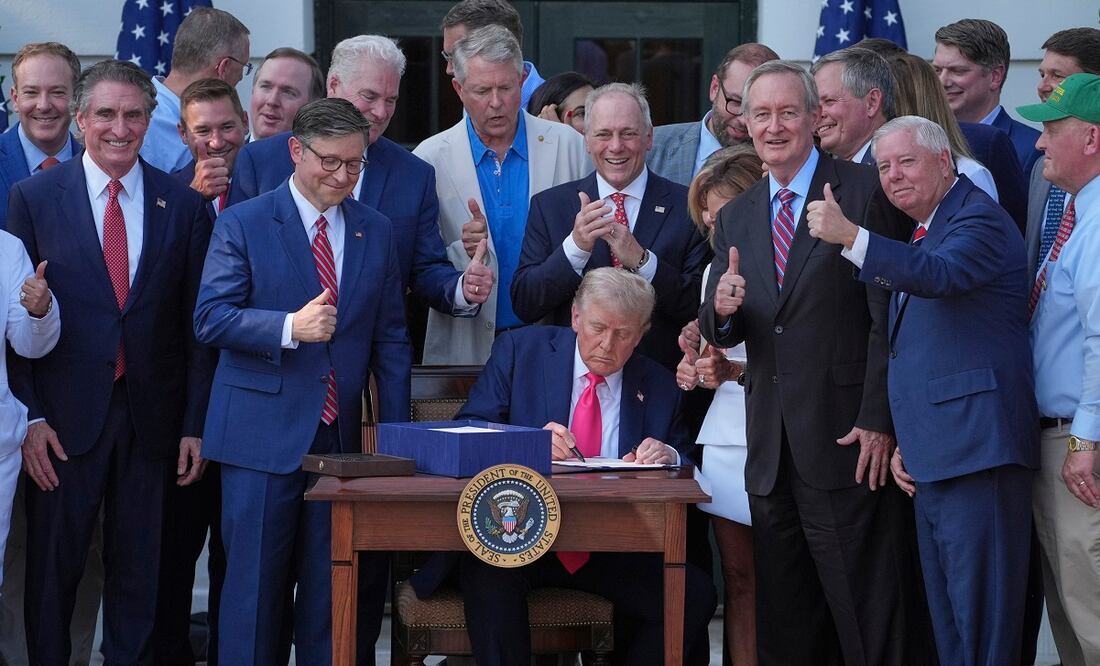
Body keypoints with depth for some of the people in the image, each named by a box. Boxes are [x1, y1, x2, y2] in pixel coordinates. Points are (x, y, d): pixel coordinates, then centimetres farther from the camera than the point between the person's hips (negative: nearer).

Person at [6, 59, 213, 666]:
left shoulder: (184, 206, 5)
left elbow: (196, 322, 6)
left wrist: (195, 424, 2)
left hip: (151, 419, 1)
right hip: (64, 418, -1)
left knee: (137, 574, 9)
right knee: (51, 570, 5)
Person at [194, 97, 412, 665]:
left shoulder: (376, 232, 11)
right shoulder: (242, 225, -1)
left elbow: (390, 341, 12)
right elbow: (210, 318, -9)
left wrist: (398, 438, 7)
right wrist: (289, 328, -23)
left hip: (342, 437, 4)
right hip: (262, 436, -3)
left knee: (331, 590, 6)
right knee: (255, 584, -1)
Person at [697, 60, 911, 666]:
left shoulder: (864, 191, -5)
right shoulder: (735, 216, 14)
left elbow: (888, 315, -9)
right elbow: (717, 335, 13)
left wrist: (877, 420, -15)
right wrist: (722, 310, -11)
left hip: (842, 435, -6)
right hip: (769, 446, 6)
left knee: (862, 616, -2)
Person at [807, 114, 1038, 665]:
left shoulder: (977, 219, -7)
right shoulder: (918, 237, 23)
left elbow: (940, 274, -30)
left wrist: (850, 236, -38)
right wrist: (902, 443, 18)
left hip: (976, 453, -10)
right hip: (930, 457, 10)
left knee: (980, 616, -11)